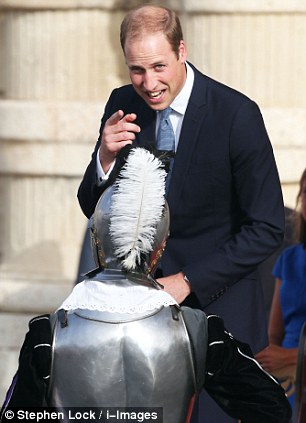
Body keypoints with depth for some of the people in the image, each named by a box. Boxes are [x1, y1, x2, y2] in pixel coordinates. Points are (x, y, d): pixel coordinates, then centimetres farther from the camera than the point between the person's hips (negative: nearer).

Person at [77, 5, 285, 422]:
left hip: (215, 306, -4)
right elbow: (93, 209, 4)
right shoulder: (122, 106, -2)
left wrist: (187, 281, -18)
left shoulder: (237, 115, -16)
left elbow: (267, 229, -13)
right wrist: (105, 158, -18)